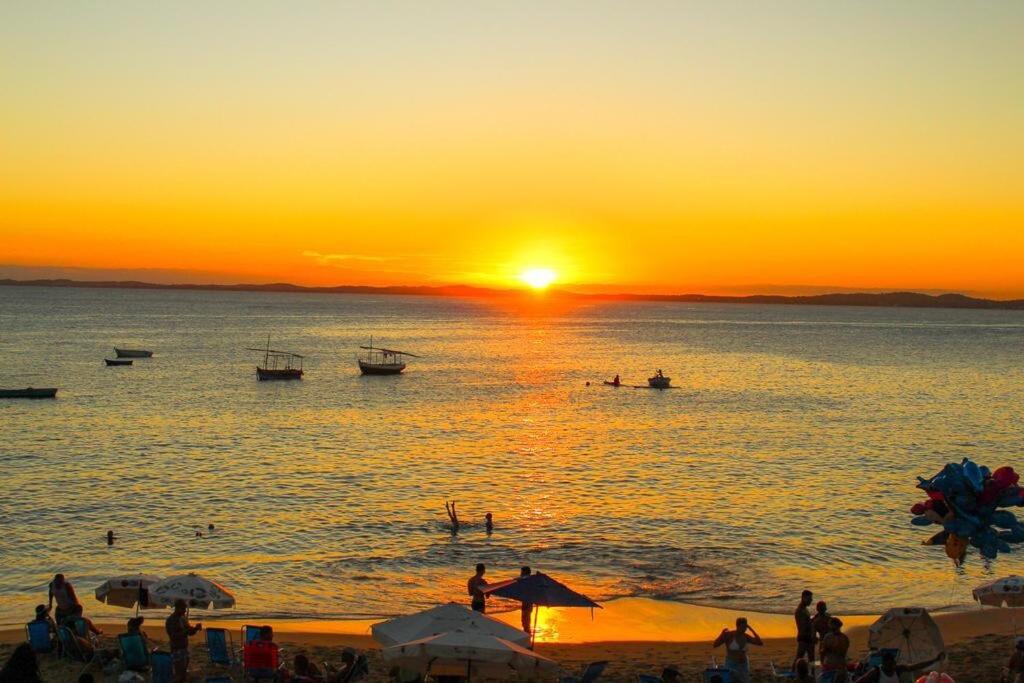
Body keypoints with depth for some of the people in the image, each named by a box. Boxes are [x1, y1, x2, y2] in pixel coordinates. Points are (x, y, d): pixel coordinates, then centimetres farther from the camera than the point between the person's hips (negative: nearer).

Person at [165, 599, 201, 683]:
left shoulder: (183, 618, 9)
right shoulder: (170, 621, -14)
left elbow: (190, 632, 15)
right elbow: (173, 636, -23)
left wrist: (196, 628, -5)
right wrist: (186, 631, -29)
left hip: (185, 649, 8)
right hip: (177, 651, -8)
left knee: (184, 675, 12)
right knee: (179, 676, -9)